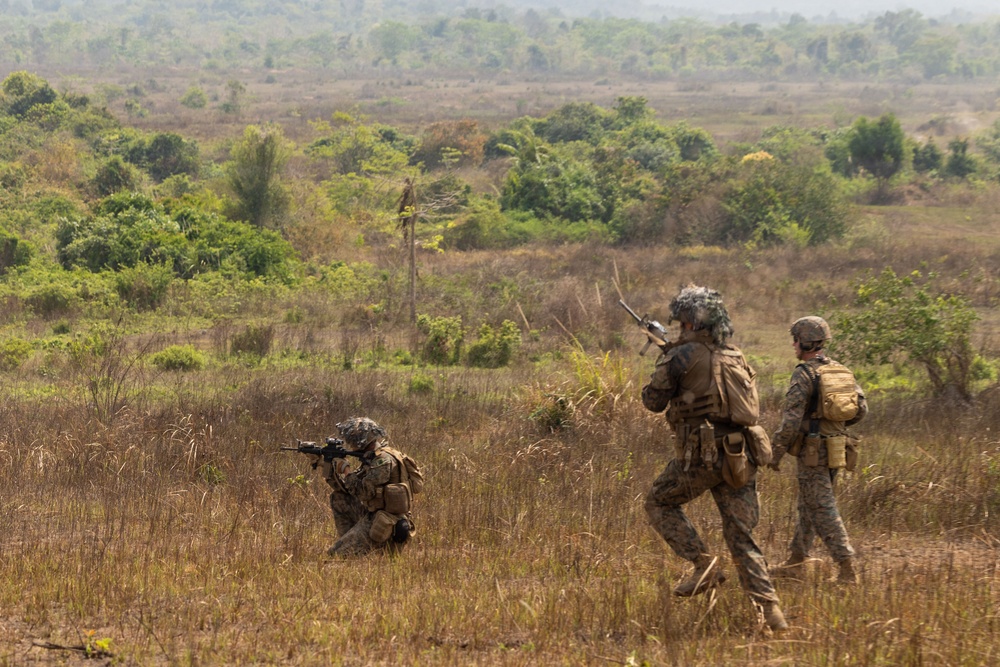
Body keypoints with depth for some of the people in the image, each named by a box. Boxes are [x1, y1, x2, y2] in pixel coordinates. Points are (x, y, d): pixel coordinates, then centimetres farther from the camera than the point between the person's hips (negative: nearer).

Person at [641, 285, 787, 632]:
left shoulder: (684, 356, -9)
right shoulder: (737, 356, 12)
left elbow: (653, 401, -2)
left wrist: (663, 362, 15)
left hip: (700, 456, -6)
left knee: (660, 502, 19)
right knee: (741, 537, 7)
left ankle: (703, 563, 3)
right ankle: (770, 609, -5)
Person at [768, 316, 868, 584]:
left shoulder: (804, 374, -13)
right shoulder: (842, 371, 10)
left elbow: (791, 419, -18)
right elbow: (861, 409, 11)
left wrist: (777, 453, -11)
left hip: (813, 450, -8)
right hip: (835, 449, 8)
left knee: (823, 510, -7)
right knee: (808, 505, 19)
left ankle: (847, 569, -13)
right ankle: (796, 561, 26)